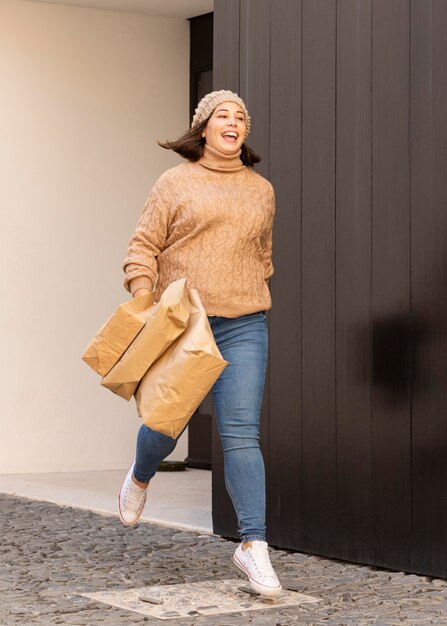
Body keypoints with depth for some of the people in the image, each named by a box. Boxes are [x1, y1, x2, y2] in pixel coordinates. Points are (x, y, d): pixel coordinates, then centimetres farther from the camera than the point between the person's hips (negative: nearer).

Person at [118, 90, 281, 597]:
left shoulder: (261, 190, 13)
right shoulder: (176, 183, 2)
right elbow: (143, 247, 0)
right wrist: (143, 302, -13)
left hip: (243, 327, 1)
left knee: (241, 433, -10)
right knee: (165, 423, 11)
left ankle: (253, 545, -9)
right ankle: (140, 477, 47)